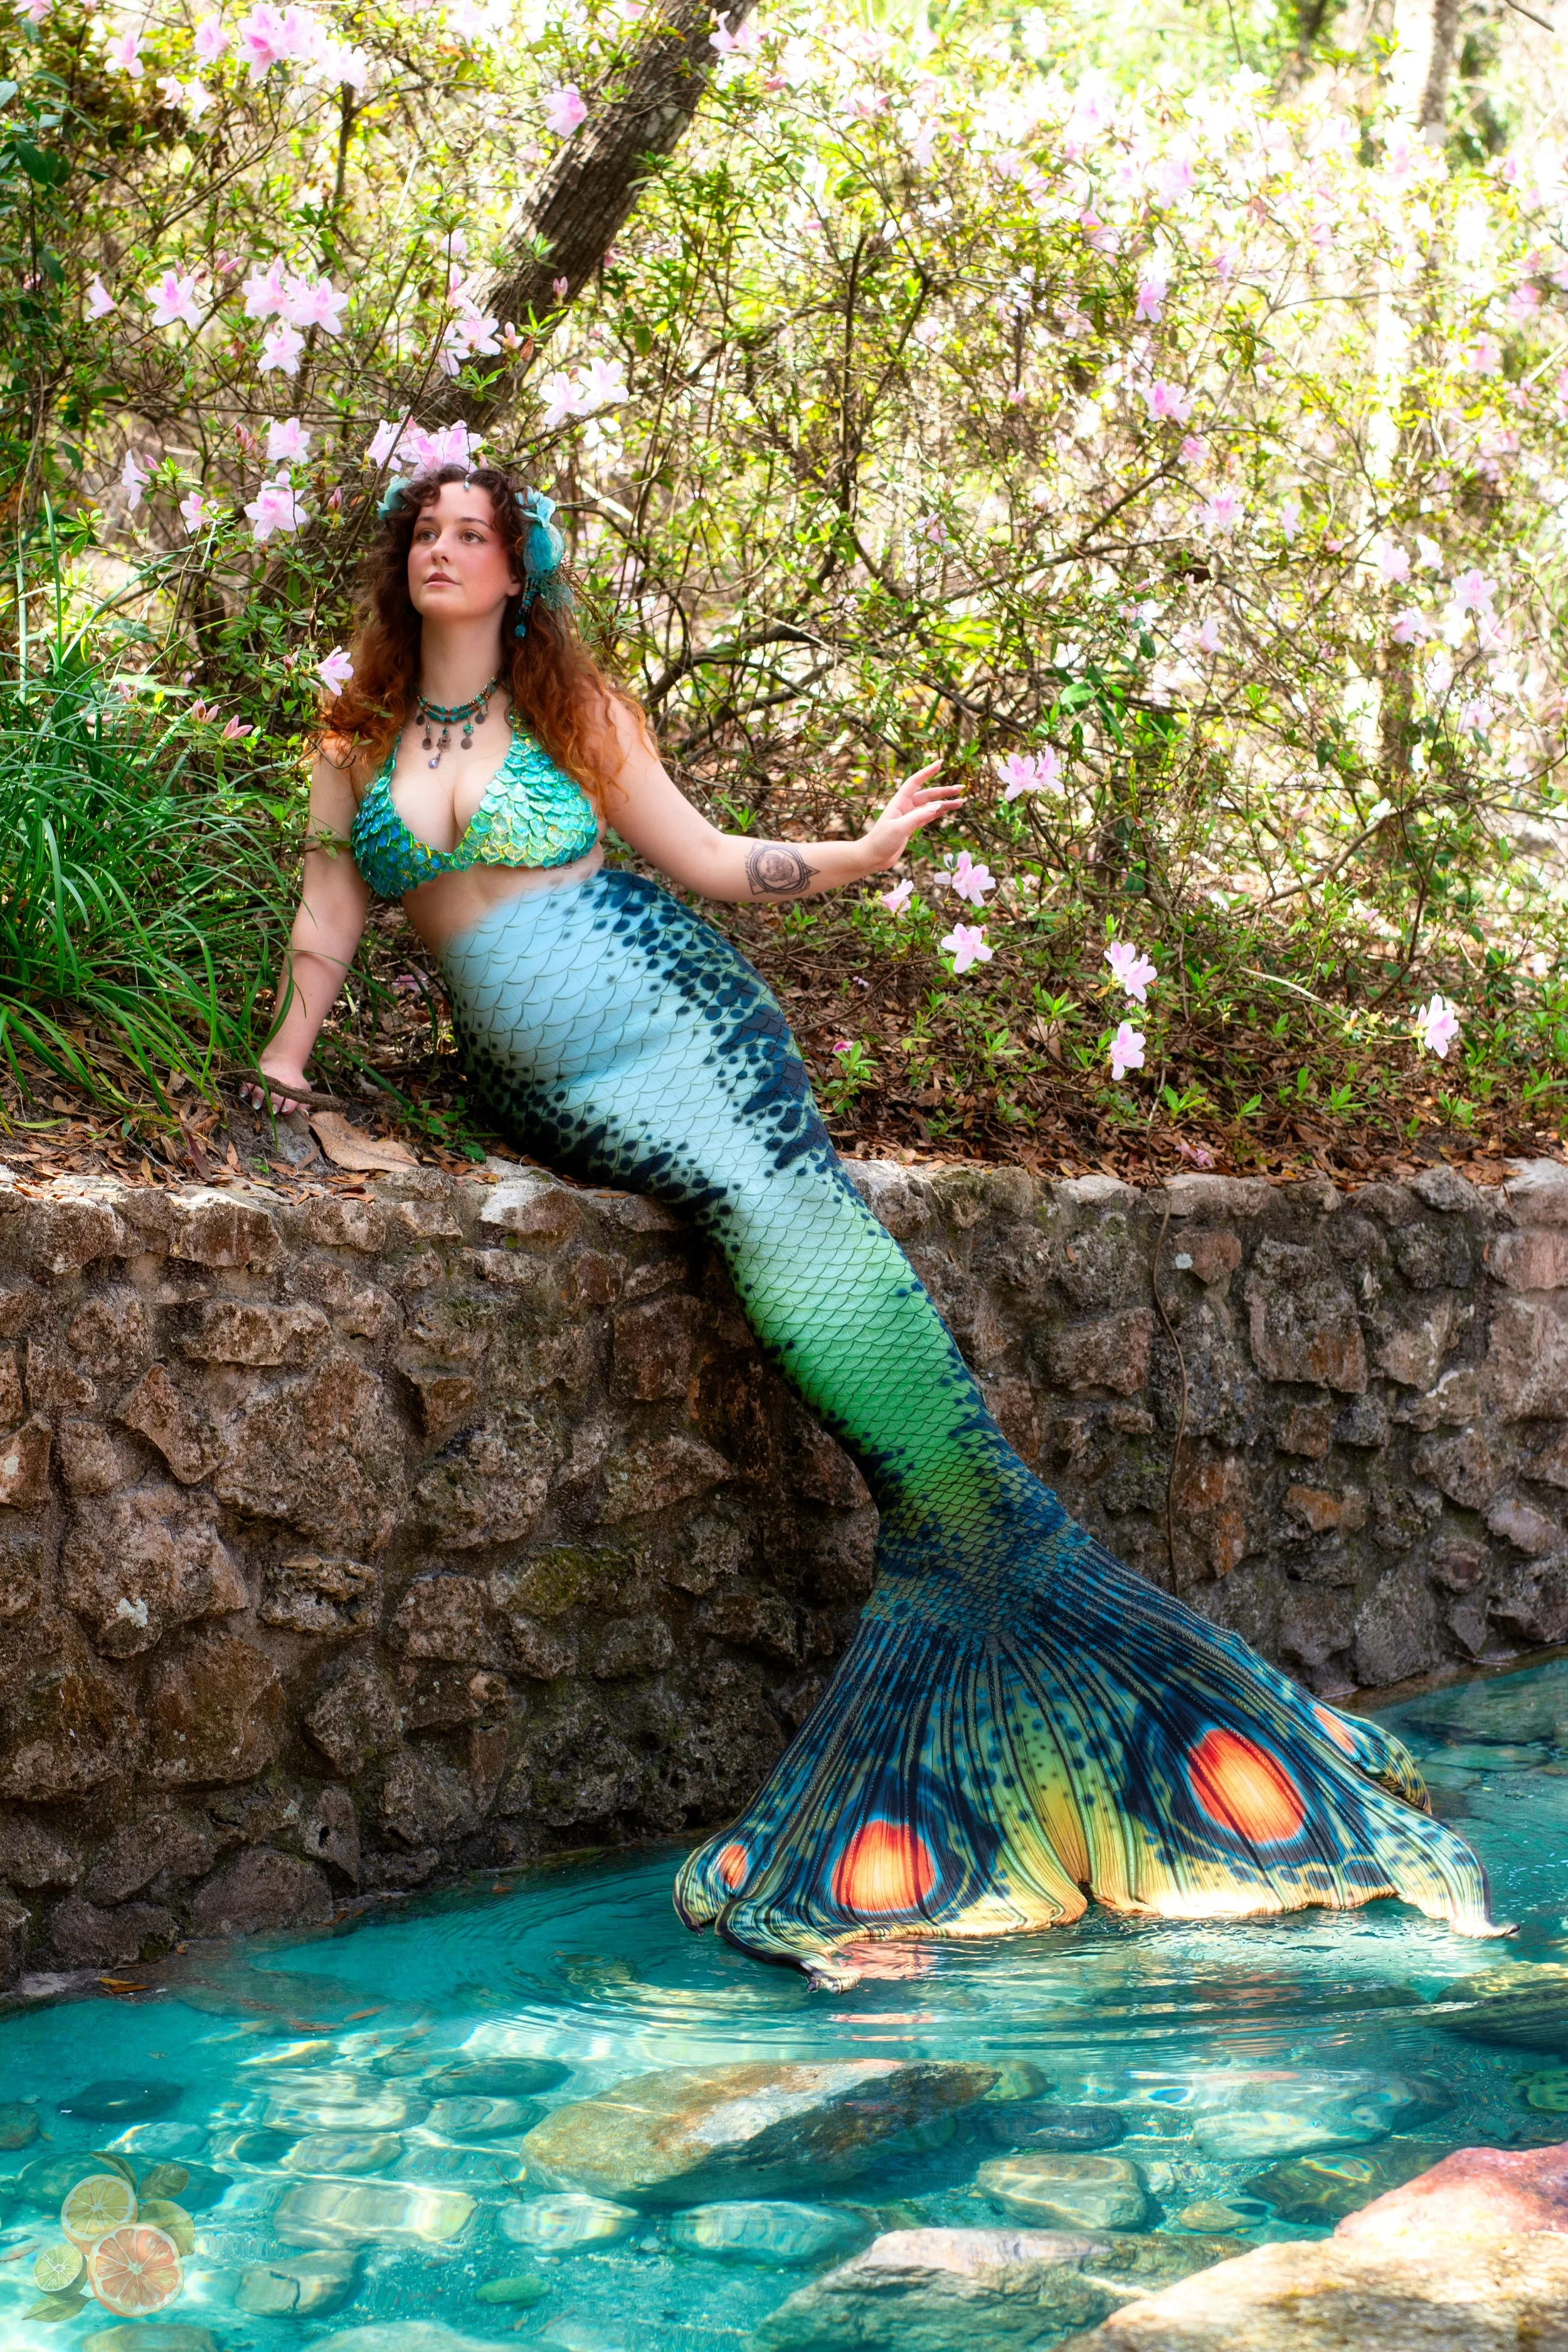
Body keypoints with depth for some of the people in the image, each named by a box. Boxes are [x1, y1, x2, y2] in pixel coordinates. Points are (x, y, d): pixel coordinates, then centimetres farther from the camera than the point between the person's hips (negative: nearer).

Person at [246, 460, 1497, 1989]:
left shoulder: (574, 710, 10)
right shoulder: (356, 743, 14)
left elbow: (703, 858, 13)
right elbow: (331, 910, 13)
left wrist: (853, 857, 4)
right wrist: (287, 1057, 1)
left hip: (666, 999, 0)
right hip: (543, 1085, 0)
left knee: (795, 1213, -23)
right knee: (749, 1194, -23)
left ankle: (976, 1519, -24)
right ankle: (965, 1529, -23)